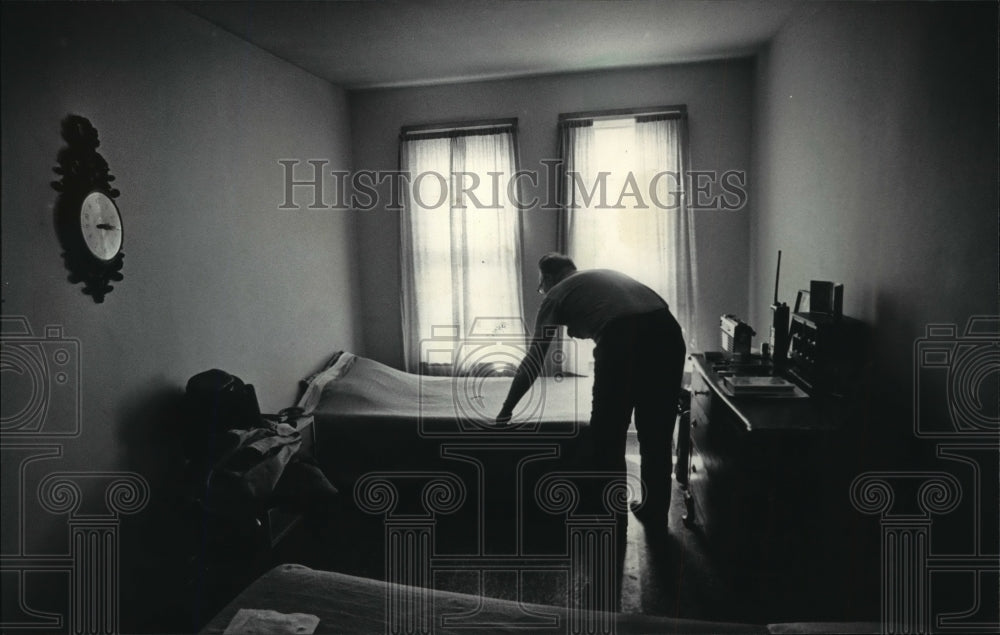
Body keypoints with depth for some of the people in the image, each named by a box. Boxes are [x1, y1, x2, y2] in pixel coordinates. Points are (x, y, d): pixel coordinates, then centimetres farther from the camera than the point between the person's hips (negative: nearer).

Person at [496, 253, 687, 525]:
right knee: (657, 434, 20)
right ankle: (655, 512, 34)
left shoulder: (556, 294, 21)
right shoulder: (605, 275, 36)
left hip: (622, 337, -6)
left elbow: (533, 362, 21)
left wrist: (505, 412, 28)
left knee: (608, 434, 11)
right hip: (667, 331, 6)